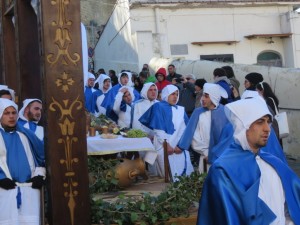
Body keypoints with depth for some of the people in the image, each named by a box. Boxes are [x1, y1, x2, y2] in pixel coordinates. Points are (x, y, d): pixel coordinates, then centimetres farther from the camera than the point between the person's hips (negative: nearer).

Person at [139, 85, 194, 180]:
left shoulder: (181, 110, 18)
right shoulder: (158, 107, 7)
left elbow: (186, 129, 7)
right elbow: (157, 128, -3)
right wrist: (166, 144, -12)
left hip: (180, 147, 4)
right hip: (164, 146, -4)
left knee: (185, 173, -4)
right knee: (170, 176, -10)